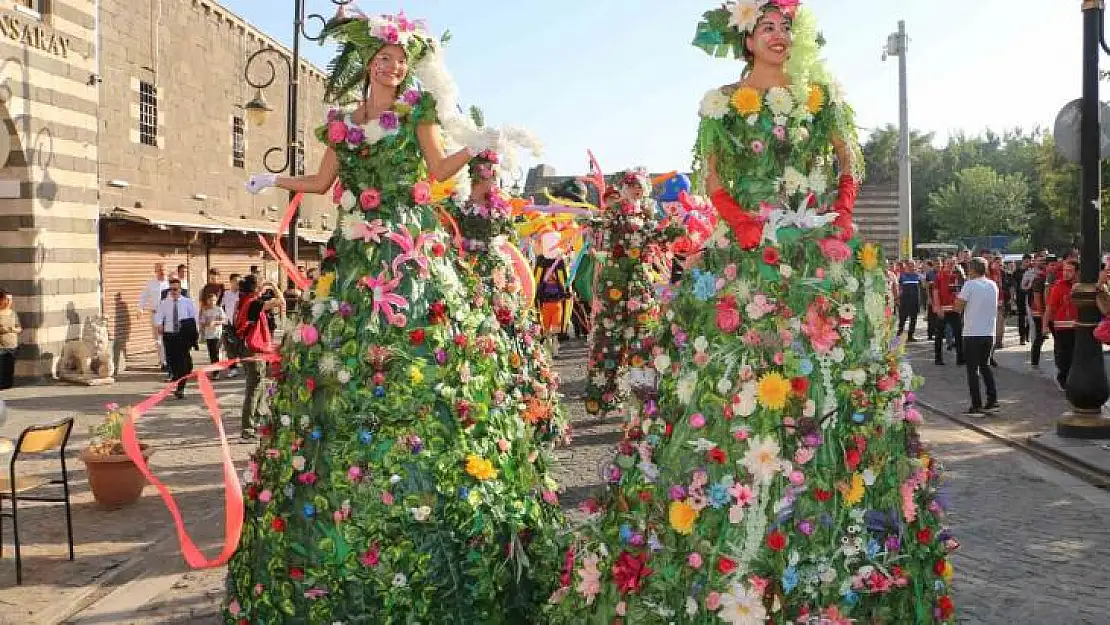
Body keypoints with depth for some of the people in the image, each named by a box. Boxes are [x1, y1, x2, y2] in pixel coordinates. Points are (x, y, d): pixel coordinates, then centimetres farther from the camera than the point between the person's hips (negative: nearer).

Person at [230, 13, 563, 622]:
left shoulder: (419, 110, 8)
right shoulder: (342, 123, 15)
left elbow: (439, 169, 0)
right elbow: (324, 181, 24)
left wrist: (478, 144, -13)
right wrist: (274, 182, 24)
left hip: (413, 250, -3)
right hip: (355, 255, 3)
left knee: (421, 364, -10)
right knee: (342, 361, -1)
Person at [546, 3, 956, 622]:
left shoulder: (824, 98, 15)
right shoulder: (723, 104, 8)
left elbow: (850, 168, 15)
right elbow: (712, 181, 3)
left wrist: (840, 220, -3)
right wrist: (755, 225, -12)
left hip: (825, 261, 3)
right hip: (746, 261, -2)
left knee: (831, 390, -1)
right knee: (731, 386, -8)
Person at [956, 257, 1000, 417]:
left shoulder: (969, 285, -12)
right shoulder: (993, 285, 7)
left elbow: (958, 307, -11)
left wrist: (959, 296, 6)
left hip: (972, 333, -6)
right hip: (989, 333, 6)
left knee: (973, 369, 0)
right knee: (985, 366, 19)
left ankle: (976, 406, -1)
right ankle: (992, 401, 16)